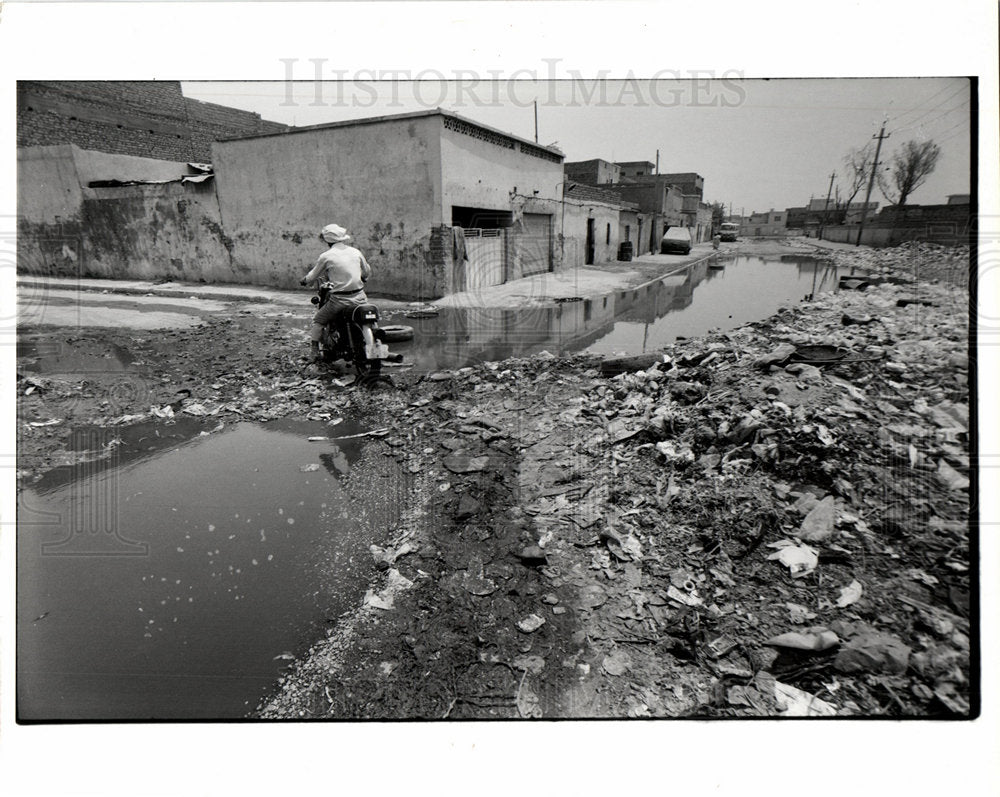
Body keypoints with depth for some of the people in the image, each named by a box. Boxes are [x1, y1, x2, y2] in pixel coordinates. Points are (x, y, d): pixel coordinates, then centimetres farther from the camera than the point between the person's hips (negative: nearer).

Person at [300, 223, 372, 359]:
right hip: (360, 297, 3)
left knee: (318, 320, 17)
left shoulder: (326, 256, -5)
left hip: (339, 300, -3)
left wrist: (304, 280, 30)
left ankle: (315, 350, 16)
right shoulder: (355, 252, 7)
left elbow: (313, 275, 8)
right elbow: (367, 272, 20)